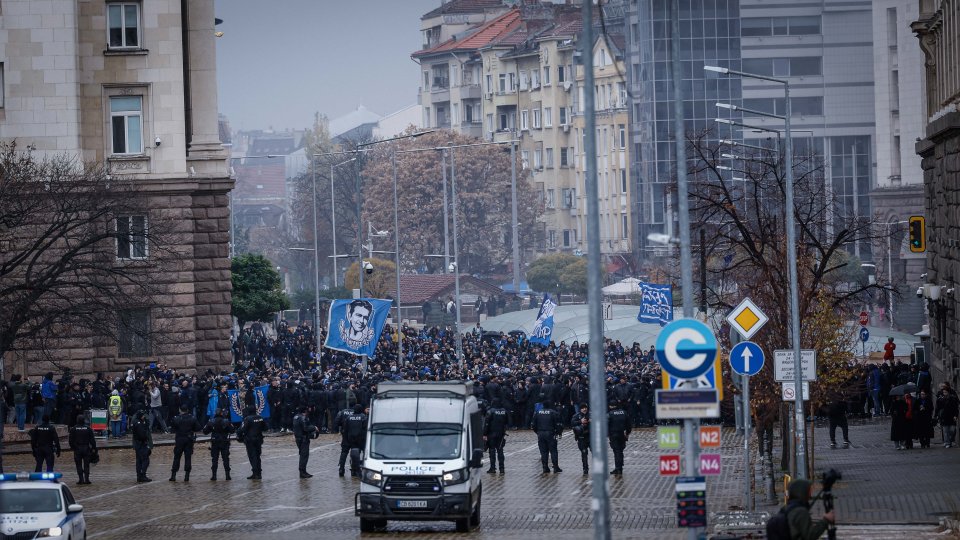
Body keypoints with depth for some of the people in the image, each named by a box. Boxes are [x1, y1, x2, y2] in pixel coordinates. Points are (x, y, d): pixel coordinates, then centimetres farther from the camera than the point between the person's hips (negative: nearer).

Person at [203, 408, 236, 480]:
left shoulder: (212, 421, -5)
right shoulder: (226, 421, -10)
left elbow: (205, 431, -3)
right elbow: (232, 430, -10)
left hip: (214, 442, 1)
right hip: (224, 443, -1)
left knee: (214, 459, 7)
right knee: (226, 459, 8)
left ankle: (214, 475, 3)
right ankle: (227, 475, 6)